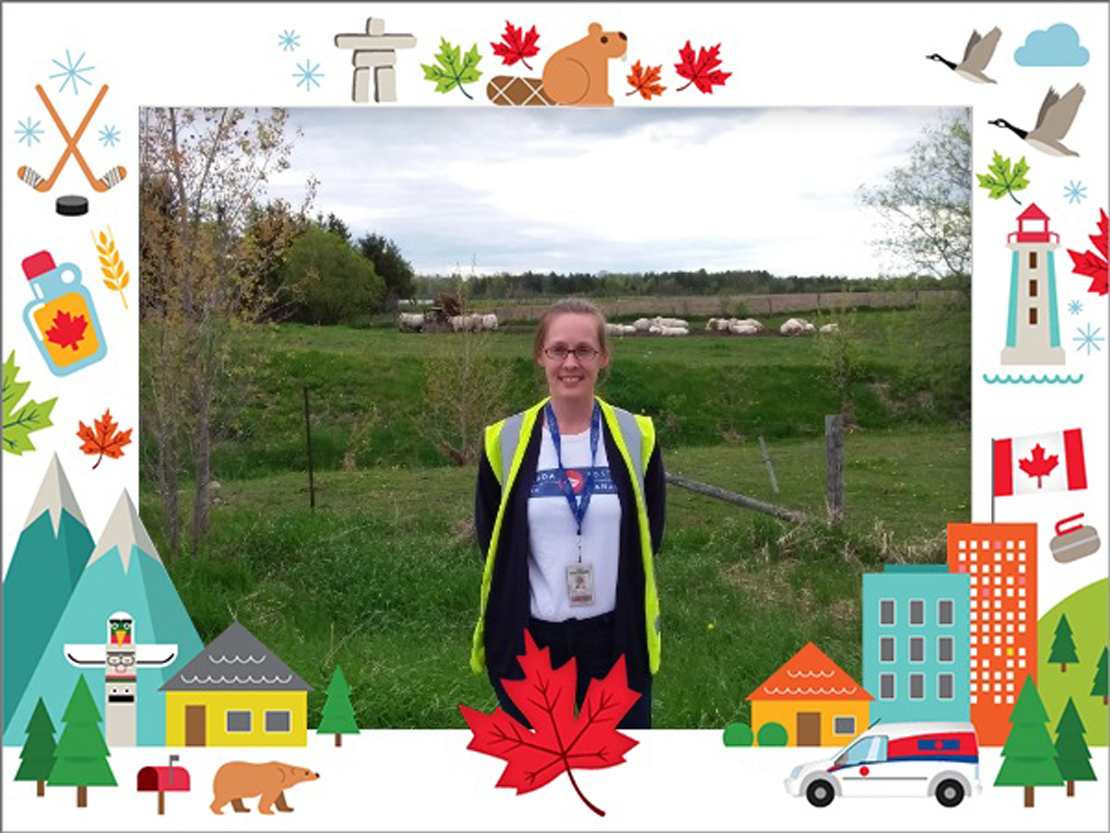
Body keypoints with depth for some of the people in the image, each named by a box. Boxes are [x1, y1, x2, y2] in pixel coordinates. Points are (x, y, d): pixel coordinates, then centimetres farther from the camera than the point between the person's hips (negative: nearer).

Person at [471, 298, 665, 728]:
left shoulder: (635, 436, -3)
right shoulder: (506, 441, -5)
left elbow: (649, 537, 6)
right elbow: (491, 541, 4)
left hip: (616, 637, 0)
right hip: (528, 641, 0)